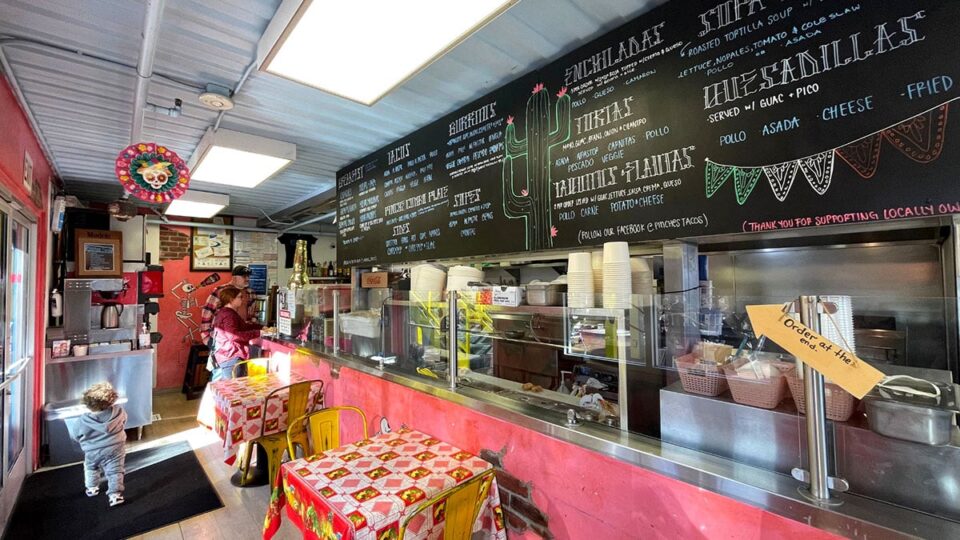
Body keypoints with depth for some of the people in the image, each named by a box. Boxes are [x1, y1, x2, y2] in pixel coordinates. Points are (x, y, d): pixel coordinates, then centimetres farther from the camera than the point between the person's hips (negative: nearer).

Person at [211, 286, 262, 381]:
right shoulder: (228, 314, -18)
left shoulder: (224, 312, 18)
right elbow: (234, 336, -32)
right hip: (230, 357, -11)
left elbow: (243, 326, 18)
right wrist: (258, 333, -33)